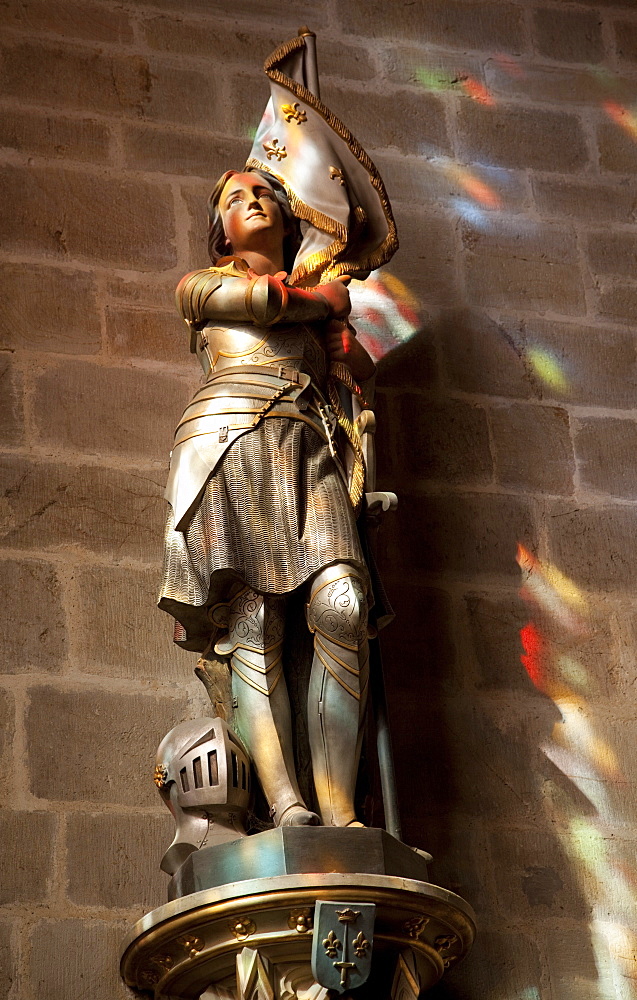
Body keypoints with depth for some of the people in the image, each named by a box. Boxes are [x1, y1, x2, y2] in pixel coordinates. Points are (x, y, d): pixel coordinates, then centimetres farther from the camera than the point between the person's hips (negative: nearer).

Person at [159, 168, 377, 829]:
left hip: (308, 450, 2)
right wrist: (324, 299, 22)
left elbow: (361, 372, 25)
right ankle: (286, 809, -34)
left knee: (341, 605, -25)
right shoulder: (198, 285, 26)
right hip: (228, 438, -2)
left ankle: (340, 813, -30)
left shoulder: (324, 299, 36)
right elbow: (259, 300, 7)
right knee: (253, 625, -20)